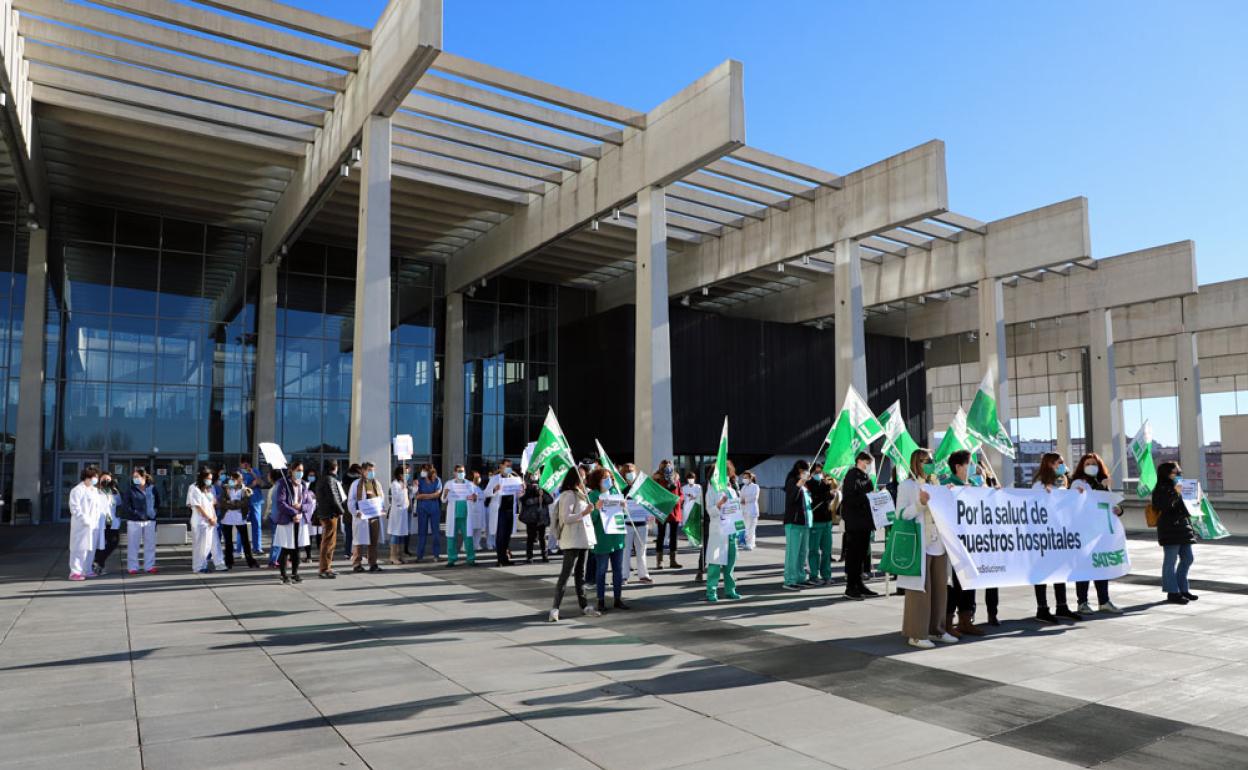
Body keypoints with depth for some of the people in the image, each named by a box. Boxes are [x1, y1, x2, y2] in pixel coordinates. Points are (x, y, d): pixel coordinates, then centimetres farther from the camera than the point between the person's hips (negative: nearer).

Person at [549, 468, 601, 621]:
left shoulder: (579, 494, 17)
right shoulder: (568, 495, -12)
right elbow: (566, 518, -20)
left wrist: (588, 510, 13)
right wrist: (583, 513, -26)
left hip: (581, 540, 9)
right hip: (571, 541, -9)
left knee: (580, 573, 13)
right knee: (566, 573, -10)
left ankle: (584, 605, 20)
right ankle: (555, 608, -8)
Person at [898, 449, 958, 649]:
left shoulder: (935, 484, 19)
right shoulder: (906, 486, -2)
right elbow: (901, 515, -9)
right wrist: (920, 503, -20)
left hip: (938, 546, 7)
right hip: (918, 546, -7)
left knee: (939, 588, 8)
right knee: (920, 588, -5)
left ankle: (936, 629, 20)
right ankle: (916, 634, 1)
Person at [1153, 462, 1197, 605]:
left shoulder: (1177, 486, 17)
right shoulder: (1161, 489, -9)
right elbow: (1161, 506, -22)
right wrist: (1175, 493, -25)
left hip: (1183, 526, 9)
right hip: (1169, 528, -9)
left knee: (1187, 558, 14)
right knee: (1171, 561, -4)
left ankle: (1182, 589, 27)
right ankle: (1172, 592, 2)